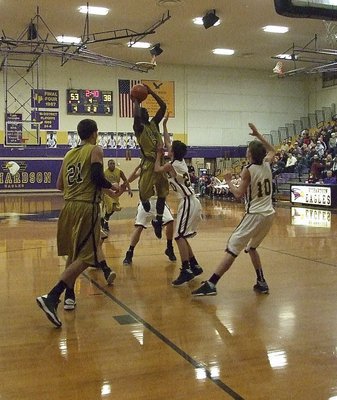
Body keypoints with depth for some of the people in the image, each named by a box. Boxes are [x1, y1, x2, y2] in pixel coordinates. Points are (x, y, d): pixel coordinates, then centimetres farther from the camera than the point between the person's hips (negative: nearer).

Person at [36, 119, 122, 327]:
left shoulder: (69, 154, 17)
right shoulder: (95, 150, -2)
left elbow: (60, 185, 16)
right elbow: (97, 176, -16)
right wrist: (113, 187, 1)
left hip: (69, 206, 7)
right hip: (87, 207, -7)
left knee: (74, 253, 23)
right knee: (85, 257, -7)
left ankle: (69, 295, 30)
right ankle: (51, 298, -19)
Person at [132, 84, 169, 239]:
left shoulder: (154, 123, 15)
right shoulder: (139, 127, -3)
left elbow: (163, 107, 10)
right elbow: (136, 116, -25)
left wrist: (151, 92, 7)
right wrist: (135, 101, -8)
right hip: (149, 162, -7)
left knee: (162, 192, 11)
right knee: (144, 192, -12)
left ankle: (158, 220, 25)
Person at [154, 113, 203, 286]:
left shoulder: (172, 165, -12)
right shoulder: (181, 161, 12)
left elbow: (157, 169, 6)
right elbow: (167, 142, 23)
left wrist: (159, 154, 16)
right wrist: (164, 125, 30)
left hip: (188, 203, -9)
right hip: (191, 202, 9)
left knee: (179, 236, -11)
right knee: (181, 236, 15)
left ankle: (186, 271, -15)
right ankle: (195, 266, 20)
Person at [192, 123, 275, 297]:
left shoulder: (248, 170, -10)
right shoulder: (267, 165, 7)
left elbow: (239, 194, -11)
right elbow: (272, 151, 29)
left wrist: (228, 181, 3)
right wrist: (258, 135, 30)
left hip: (255, 215, -7)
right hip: (269, 215, 7)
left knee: (232, 249, -9)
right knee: (251, 248, 26)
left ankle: (211, 284, -15)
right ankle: (261, 283, 25)